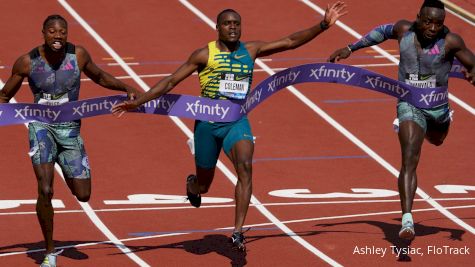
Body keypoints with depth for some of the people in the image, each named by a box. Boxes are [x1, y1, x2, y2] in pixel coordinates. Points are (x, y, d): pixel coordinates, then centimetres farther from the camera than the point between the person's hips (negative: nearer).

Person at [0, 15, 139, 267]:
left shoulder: (78, 55, -7)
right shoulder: (27, 62, -10)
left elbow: (99, 77, 13)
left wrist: (126, 88, 0)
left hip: (70, 129, 2)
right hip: (41, 125, -2)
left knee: (83, 195, 5)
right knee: (45, 191, -20)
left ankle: (66, 171, 44)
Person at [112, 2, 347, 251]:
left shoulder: (251, 50, 3)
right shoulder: (205, 54, -5)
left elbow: (291, 41, 3)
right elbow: (171, 81, -3)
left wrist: (323, 25, -6)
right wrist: (137, 102, -8)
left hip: (237, 122, 1)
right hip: (208, 123, -1)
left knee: (245, 166, -27)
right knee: (203, 186, 10)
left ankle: (237, 233, -27)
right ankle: (192, 184, 52)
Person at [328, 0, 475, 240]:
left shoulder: (450, 41, -18)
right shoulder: (404, 30, -12)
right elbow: (383, 31, 10)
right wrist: (350, 48, 13)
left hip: (437, 105, 2)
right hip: (410, 105, -2)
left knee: (436, 140, 36)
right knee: (409, 161, -19)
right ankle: (407, 220, -26)